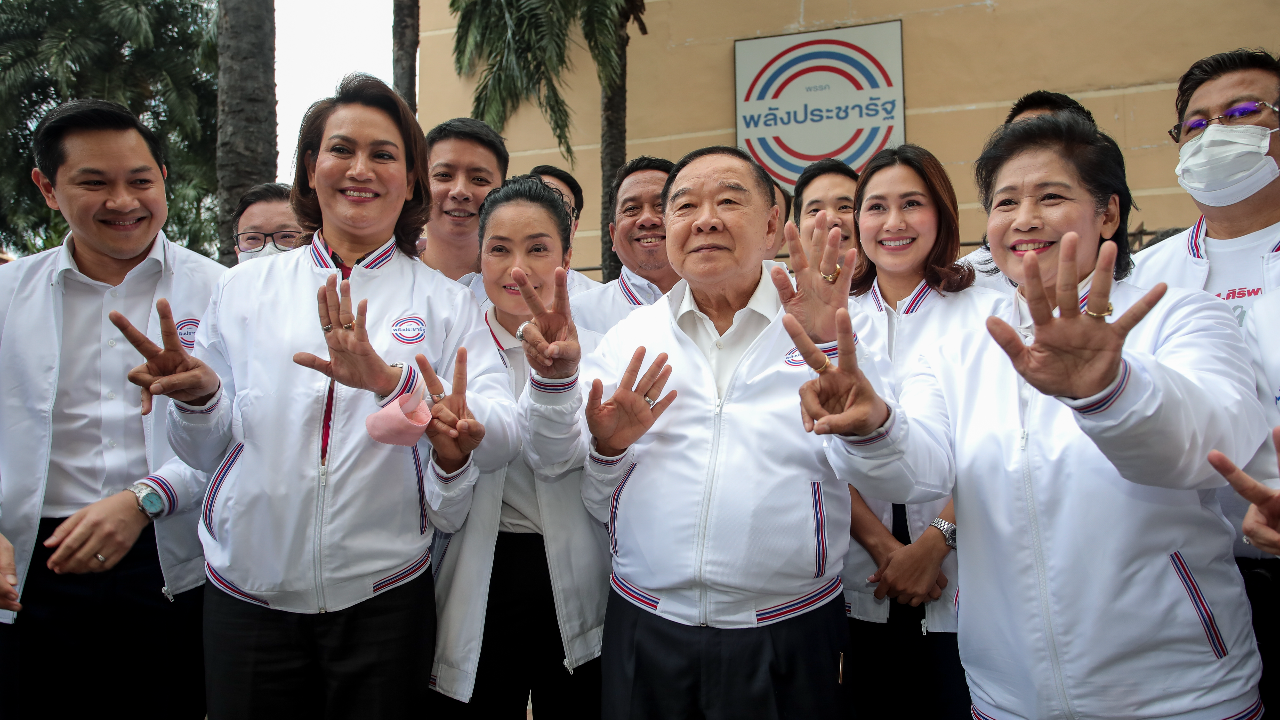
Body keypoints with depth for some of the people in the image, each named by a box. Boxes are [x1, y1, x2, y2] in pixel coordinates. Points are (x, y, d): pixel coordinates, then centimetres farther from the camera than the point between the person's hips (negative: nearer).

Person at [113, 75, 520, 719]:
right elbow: (208, 450, 9)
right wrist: (197, 397, -13)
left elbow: (504, 434, -14)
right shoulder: (243, 290, 6)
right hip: (246, 598, 1)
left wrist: (392, 382, -28)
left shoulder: (445, 302, 1)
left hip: (382, 599, -1)